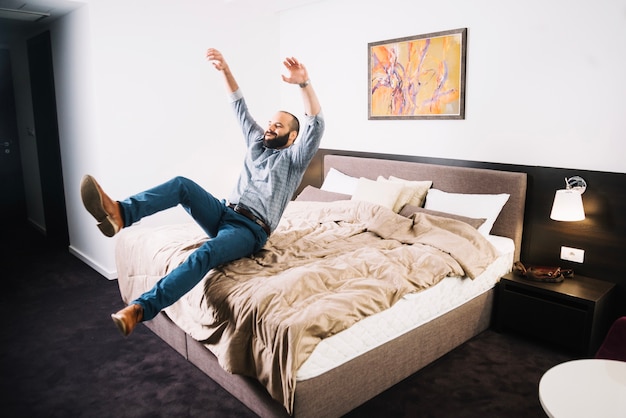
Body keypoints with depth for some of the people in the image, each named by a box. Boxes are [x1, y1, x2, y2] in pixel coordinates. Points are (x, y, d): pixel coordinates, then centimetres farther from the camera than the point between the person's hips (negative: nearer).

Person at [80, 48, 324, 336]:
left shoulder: (295, 158, 5)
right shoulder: (257, 143, 23)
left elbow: (316, 125, -12)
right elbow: (239, 106, 19)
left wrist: (304, 83, -27)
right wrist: (225, 70, 6)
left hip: (250, 230, -6)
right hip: (223, 214, 6)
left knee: (205, 254, -36)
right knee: (182, 185, -19)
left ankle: (140, 308, -45)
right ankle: (119, 214, -40)